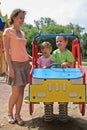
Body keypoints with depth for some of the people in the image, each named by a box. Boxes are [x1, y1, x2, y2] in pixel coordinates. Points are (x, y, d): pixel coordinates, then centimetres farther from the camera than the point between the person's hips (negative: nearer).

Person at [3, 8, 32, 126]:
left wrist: (33, 59, 9)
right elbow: (7, 51, -9)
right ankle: (10, 113, 16)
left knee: (21, 91, 5)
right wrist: (10, 68, -15)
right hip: (15, 64, -6)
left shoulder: (22, 33, 15)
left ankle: (17, 115, 16)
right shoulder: (8, 31, -3)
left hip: (25, 64, 6)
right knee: (16, 92, -7)